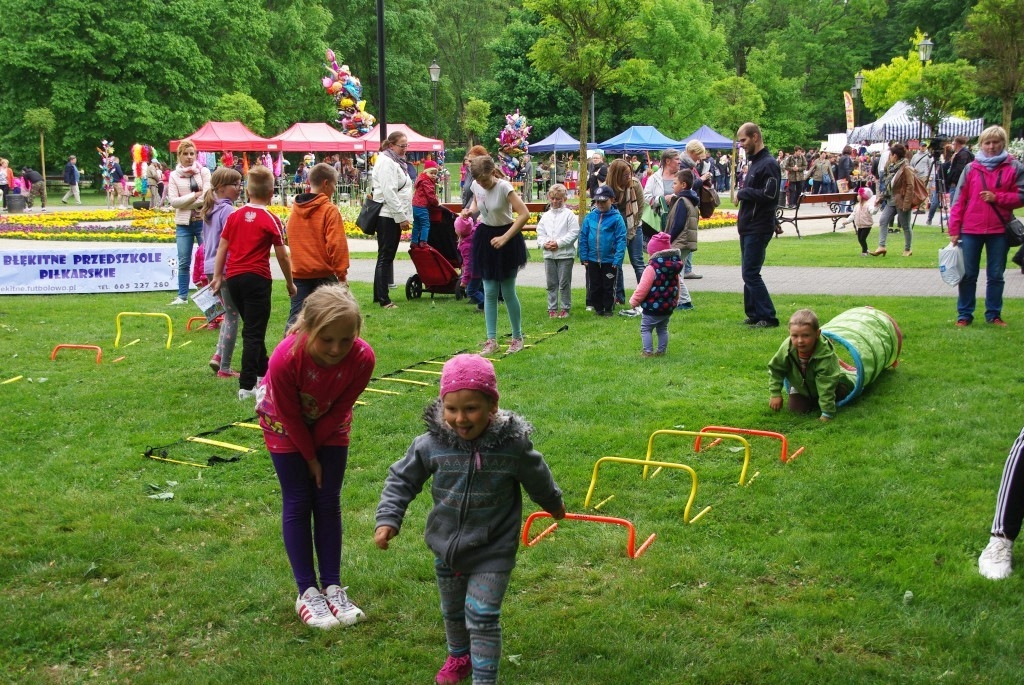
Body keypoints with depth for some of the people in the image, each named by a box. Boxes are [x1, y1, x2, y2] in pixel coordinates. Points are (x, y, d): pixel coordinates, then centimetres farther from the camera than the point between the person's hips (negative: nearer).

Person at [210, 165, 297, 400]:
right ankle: (246, 386, -7)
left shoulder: (235, 215, 6)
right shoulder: (271, 220, -6)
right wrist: (290, 283, 8)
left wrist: (218, 276, 15)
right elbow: (283, 256, -4)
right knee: (254, 333, -2)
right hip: (257, 278, -5)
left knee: (252, 328, 21)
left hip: (233, 278, 5)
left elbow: (222, 247, 7)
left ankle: (263, 371, 35)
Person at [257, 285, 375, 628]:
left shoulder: (362, 358, -34)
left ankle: (332, 586, 10)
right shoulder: (285, 359, -40)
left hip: (329, 424, 2)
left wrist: (315, 449, -9)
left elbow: (340, 409, -16)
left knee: (328, 501, 3)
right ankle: (307, 592, 4)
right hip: (286, 424, -2)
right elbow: (290, 416, -22)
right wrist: (310, 458, -10)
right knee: (297, 503, -2)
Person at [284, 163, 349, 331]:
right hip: (324, 274, -5)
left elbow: (292, 241, 14)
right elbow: (336, 244, -15)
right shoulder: (329, 210, -11)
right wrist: (341, 272, -8)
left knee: (295, 317, 5)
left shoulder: (295, 209, 8)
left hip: (298, 273, 5)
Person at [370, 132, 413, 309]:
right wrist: (402, 217, -19)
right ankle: (383, 299, -6)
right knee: (385, 256, -7)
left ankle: (379, 295, 19)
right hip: (387, 216, -10)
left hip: (395, 216, 10)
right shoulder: (386, 162, -12)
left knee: (387, 256, 13)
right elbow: (388, 192, -20)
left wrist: (406, 216, 17)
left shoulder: (396, 162, 19)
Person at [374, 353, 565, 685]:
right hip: (446, 547, 4)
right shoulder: (431, 445, -17)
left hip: (492, 552, -3)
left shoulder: (513, 446, -19)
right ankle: (459, 657, 50)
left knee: (482, 617, -8)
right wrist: (388, 519, -14)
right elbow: (402, 479, -2)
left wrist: (554, 505, 19)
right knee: (452, 611, 24)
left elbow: (538, 480, 1)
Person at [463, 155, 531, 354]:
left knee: (507, 292, 2)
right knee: (489, 292, 5)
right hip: (485, 237, 5)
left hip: (506, 238, -5)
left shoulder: (504, 187, -21)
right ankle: (491, 340, 10)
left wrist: (505, 238, -27)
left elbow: (524, 213, -26)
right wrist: (470, 210, -4)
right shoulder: (476, 186, -3)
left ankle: (517, 337, 19)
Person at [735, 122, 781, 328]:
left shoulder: (768, 164, -15)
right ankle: (754, 315, 20)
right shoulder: (753, 162, 16)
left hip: (759, 228, -10)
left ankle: (768, 317, -6)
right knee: (749, 273, 13)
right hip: (747, 226, 10)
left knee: (751, 273, -11)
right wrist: (743, 192, 3)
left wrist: (742, 193, -14)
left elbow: (769, 195, -24)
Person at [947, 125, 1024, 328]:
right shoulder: (971, 169, 3)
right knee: (968, 275, 5)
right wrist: (954, 229, -2)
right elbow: (959, 200, 2)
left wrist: (996, 197, -14)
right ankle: (964, 314, 13)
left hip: (999, 230, 0)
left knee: (996, 275, 9)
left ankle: (994, 314, 19)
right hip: (971, 230, 0)